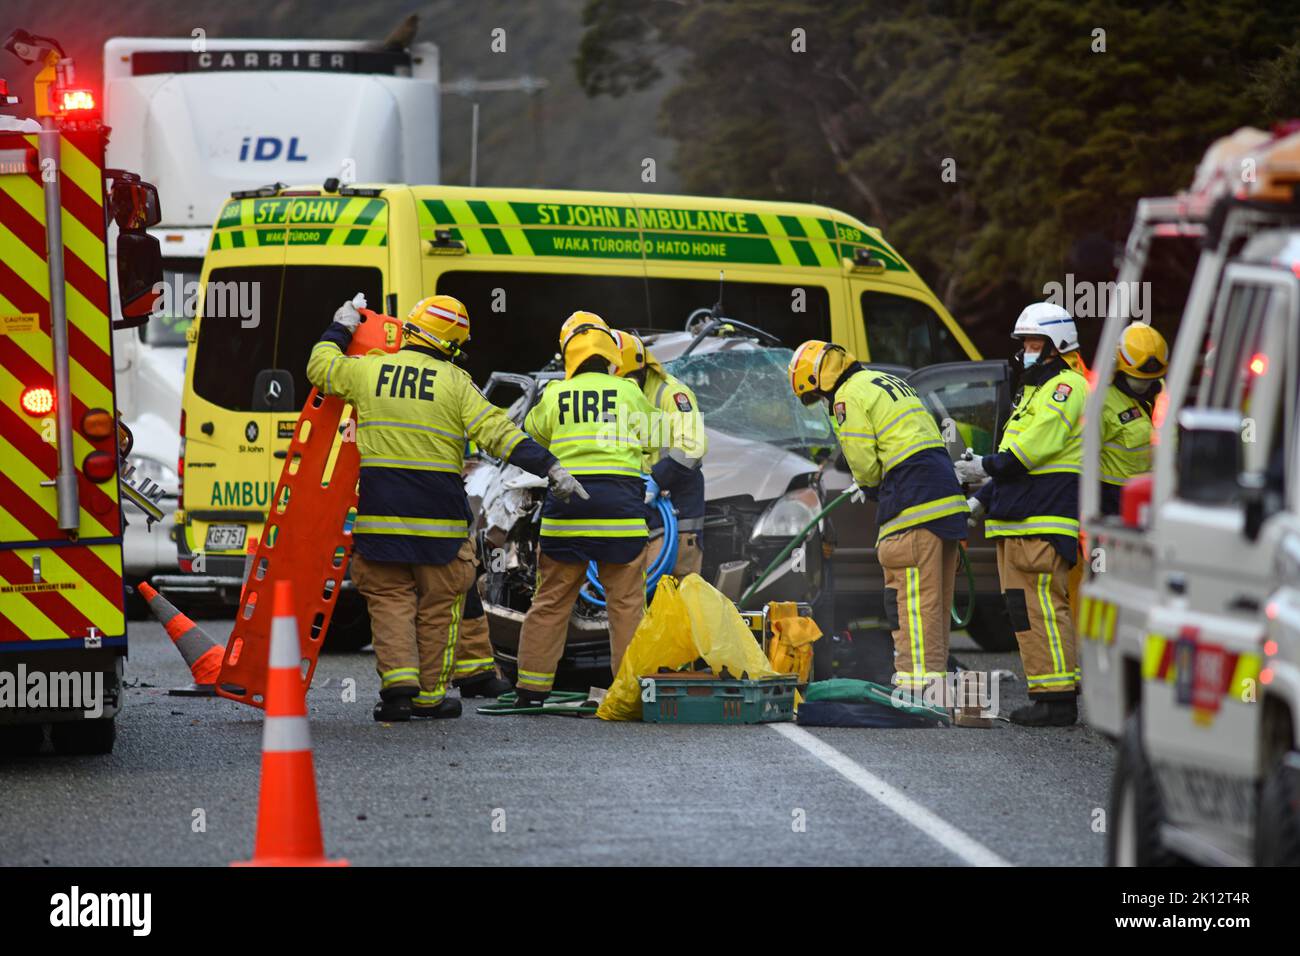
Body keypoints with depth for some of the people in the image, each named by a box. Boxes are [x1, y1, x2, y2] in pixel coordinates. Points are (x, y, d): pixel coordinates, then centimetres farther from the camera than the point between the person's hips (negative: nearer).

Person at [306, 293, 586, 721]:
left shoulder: (368, 371, 1)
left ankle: (397, 678, -11)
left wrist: (341, 329, 32)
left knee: (390, 598, 7)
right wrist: (551, 469, -8)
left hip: (380, 509, 2)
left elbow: (320, 367, 17)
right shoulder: (455, 383, -4)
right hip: (437, 512, -2)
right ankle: (430, 695, 12)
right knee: (438, 605, 9)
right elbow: (498, 433, -9)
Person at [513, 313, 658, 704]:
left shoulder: (553, 397, 3)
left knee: (551, 601, 8)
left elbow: (530, 439, 19)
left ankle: (532, 686, 10)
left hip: (566, 506, 1)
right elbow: (649, 444, 18)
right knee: (627, 602, 4)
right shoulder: (630, 393, 2)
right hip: (621, 504, -1)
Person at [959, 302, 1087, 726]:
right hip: (1015, 519, 11)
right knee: (1022, 608, 8)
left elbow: (1037, 445, -18)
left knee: (1043, 606, -14)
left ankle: (1059, 699, -15)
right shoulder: (1033, 391, 26)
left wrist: (989, 467, -12)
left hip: (1045, 520, -11)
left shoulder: (1066, 387, -6)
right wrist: (982, 500, 20)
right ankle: (1045, 692, 11)